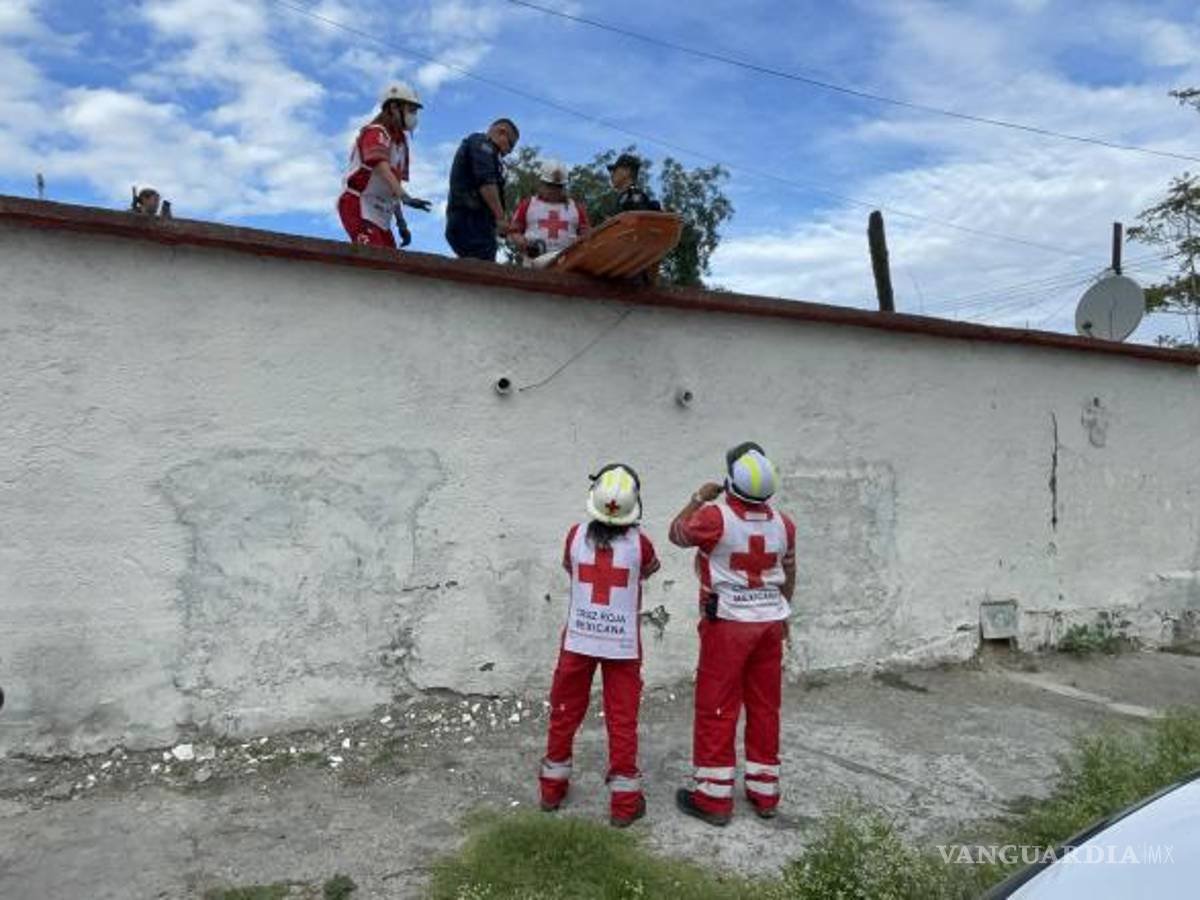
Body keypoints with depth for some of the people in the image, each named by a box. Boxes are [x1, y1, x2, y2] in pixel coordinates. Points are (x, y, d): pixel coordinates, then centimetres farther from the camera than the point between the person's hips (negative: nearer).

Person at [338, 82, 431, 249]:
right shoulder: (375, 133, -9)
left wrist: (401, 222, 16)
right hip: (359, 208, -9)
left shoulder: (400, 141, 18)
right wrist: (406, 197, -43)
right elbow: (381, 167, -29)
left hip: (381, 216, 9)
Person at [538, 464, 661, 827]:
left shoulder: (577, 535, -11)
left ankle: (552, 788, 32)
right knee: (622, 720, 10)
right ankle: (624, 802, 18)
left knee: (565, 713, 18)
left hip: (578, 639, 2)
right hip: (623, 644, -1)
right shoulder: (638, 543, -15)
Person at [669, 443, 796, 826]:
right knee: (765, 707, 14)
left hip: (728, 624, -5)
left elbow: (677, 534, 1)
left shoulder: (716, 516, -17)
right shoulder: (782, 523, 0)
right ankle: (764, 793, 25)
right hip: (770, 622, 5)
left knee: (716, 709, 4)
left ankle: (713, 797, 11)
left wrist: (698, 498, 11)